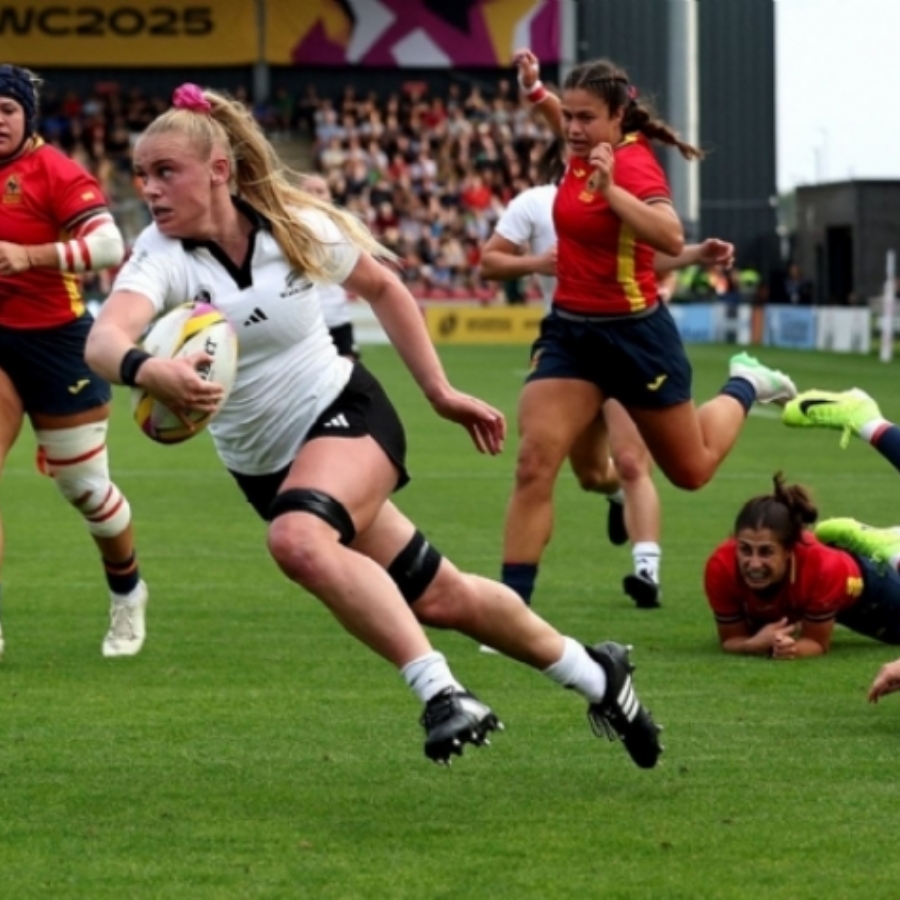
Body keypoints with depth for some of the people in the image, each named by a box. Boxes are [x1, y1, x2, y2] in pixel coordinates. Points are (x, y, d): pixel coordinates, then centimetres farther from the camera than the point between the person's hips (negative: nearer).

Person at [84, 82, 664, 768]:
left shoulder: (297, 225, -15)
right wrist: (145, 370, -65)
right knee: (437, 597, 9)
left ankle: (442, 692, -32)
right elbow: (105, 338, -42)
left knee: (299, 540, -35)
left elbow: (382, 287, 6)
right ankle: (592, 673, 31)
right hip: (262, 465, 3)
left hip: (345, 414, -3)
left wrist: (440, 391, 4)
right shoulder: (161, 256, -19)